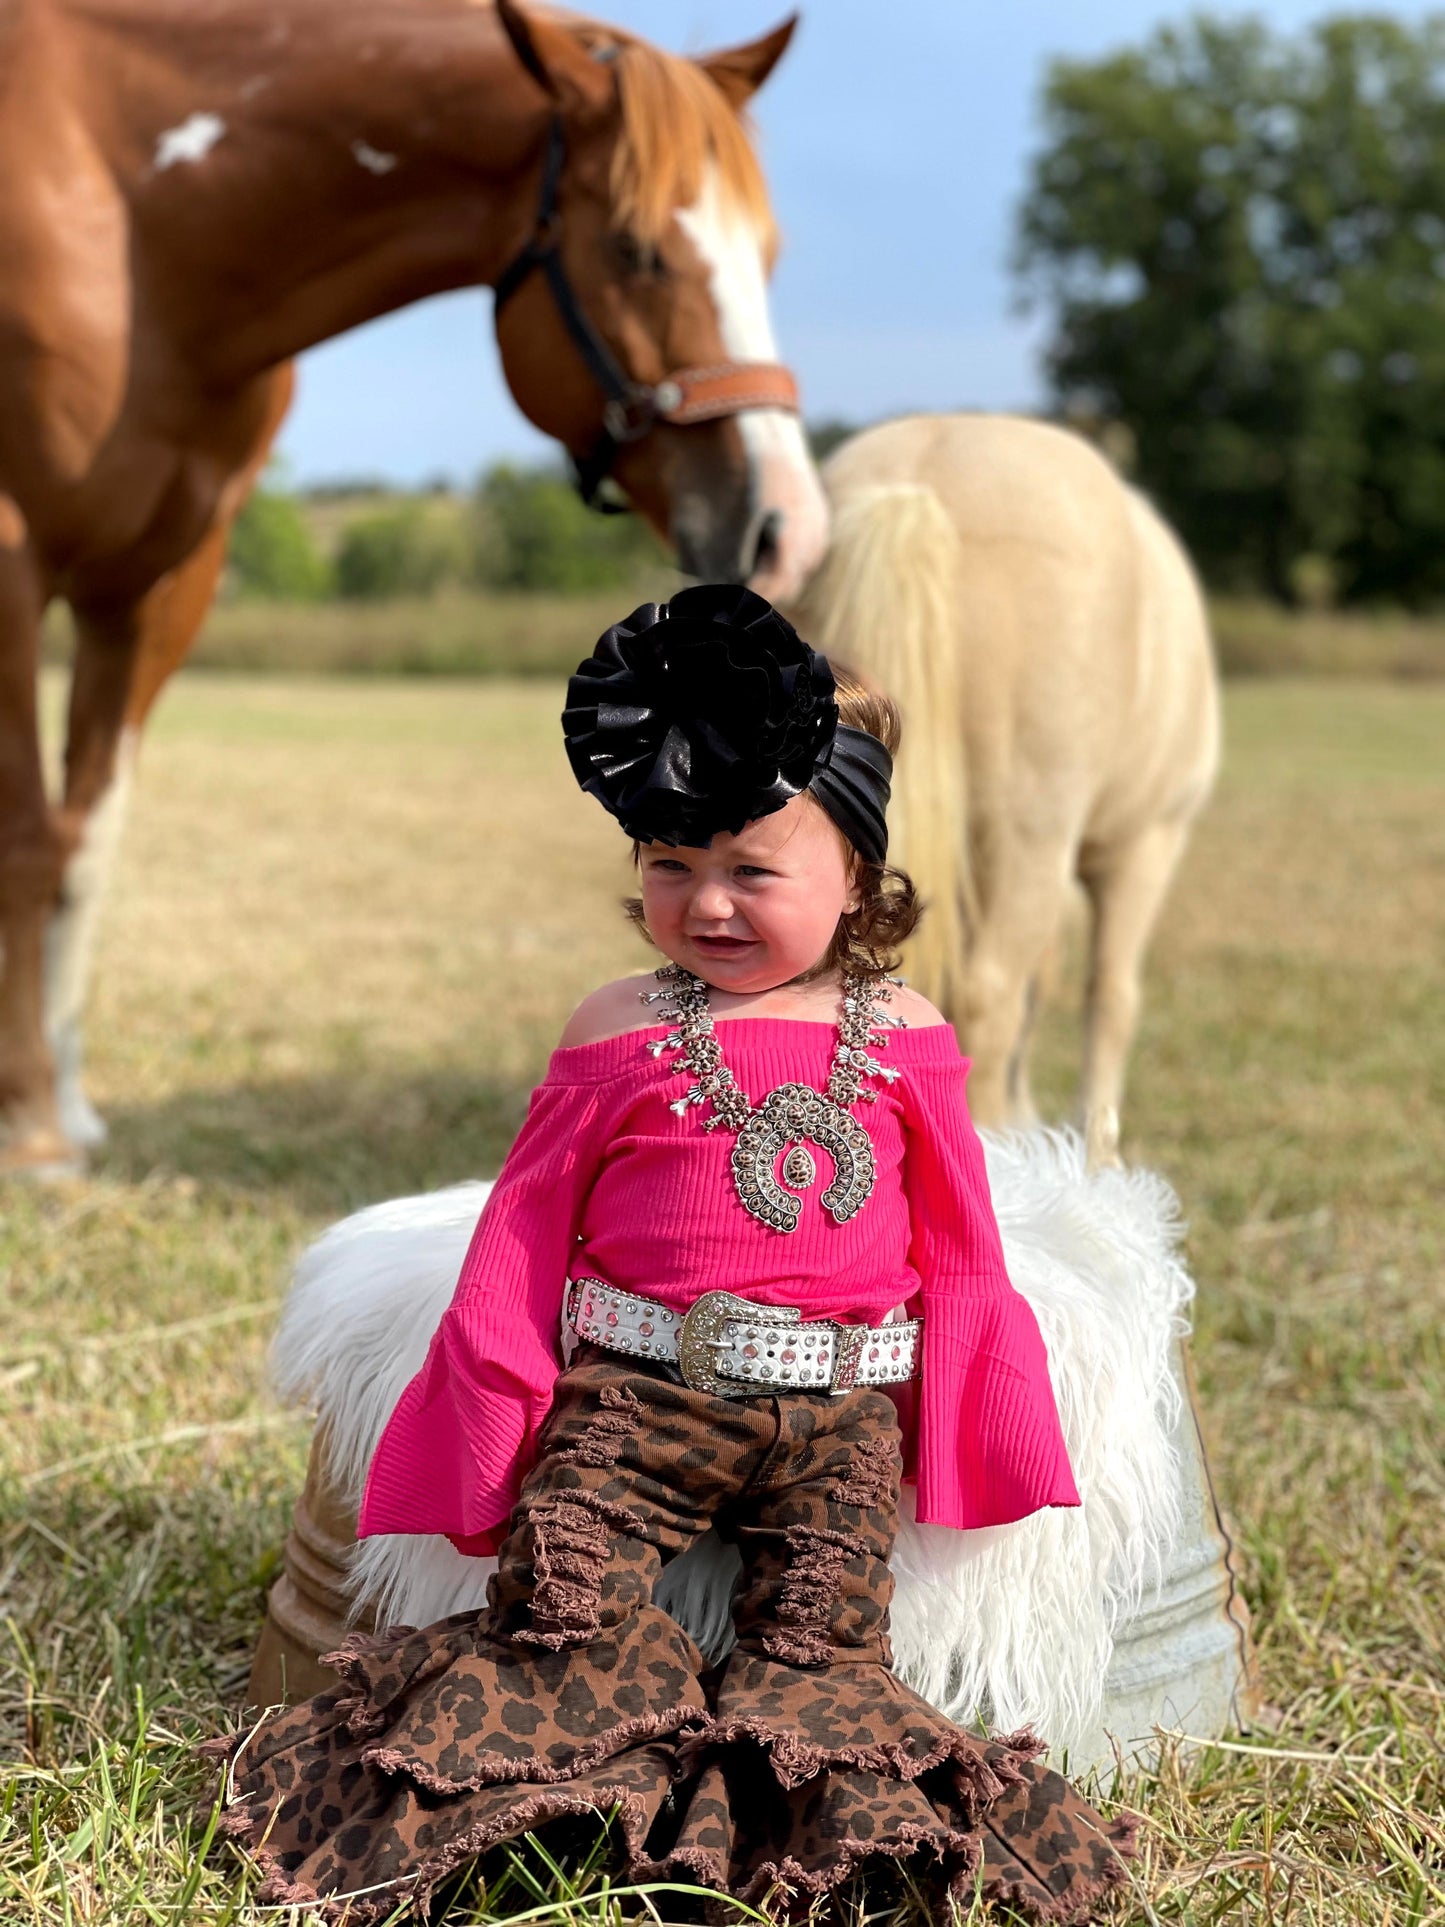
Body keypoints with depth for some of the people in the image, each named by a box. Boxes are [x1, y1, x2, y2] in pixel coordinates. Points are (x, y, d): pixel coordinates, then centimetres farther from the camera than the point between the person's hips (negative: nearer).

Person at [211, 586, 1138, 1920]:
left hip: (838, 1416, 1)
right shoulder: (621, 1031, 4)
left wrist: (956, 1433, 13)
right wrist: (497, 1418, 8)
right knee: (562, 1611, -14)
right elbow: (525, 1230, 10)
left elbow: (957, 1244, 15)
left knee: (820, 1642, -9)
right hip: (636, 1395, 0)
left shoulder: (902, 1041, 6)